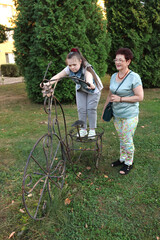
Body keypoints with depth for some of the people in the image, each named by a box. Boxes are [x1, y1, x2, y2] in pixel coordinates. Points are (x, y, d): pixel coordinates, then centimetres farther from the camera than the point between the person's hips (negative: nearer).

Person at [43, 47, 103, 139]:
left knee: (91, 109, -8)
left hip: (93, 89, -4)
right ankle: (83, 129, 15)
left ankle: (92, 129, 10)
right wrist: (48, 83, -53)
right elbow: (58, 76, -34)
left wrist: (90, 83, -82)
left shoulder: (86, 68, -36)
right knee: (81, 109, -2)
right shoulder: (69, 69, -24)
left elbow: (89, 76, -59)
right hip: (80, 89, 4)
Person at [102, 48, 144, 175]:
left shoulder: (134, 77, -14)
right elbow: (110, 95, 17)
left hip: (130, 116, -6)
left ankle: (129, 162, 24)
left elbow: (140, 97, -16)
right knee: (121, 138, 18)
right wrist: (104, 109, 20)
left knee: (127, 140, 3)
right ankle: (122, 159, 35)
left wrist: (120, 99, -18)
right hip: (117, 114, 6)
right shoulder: (113, 76, 6)